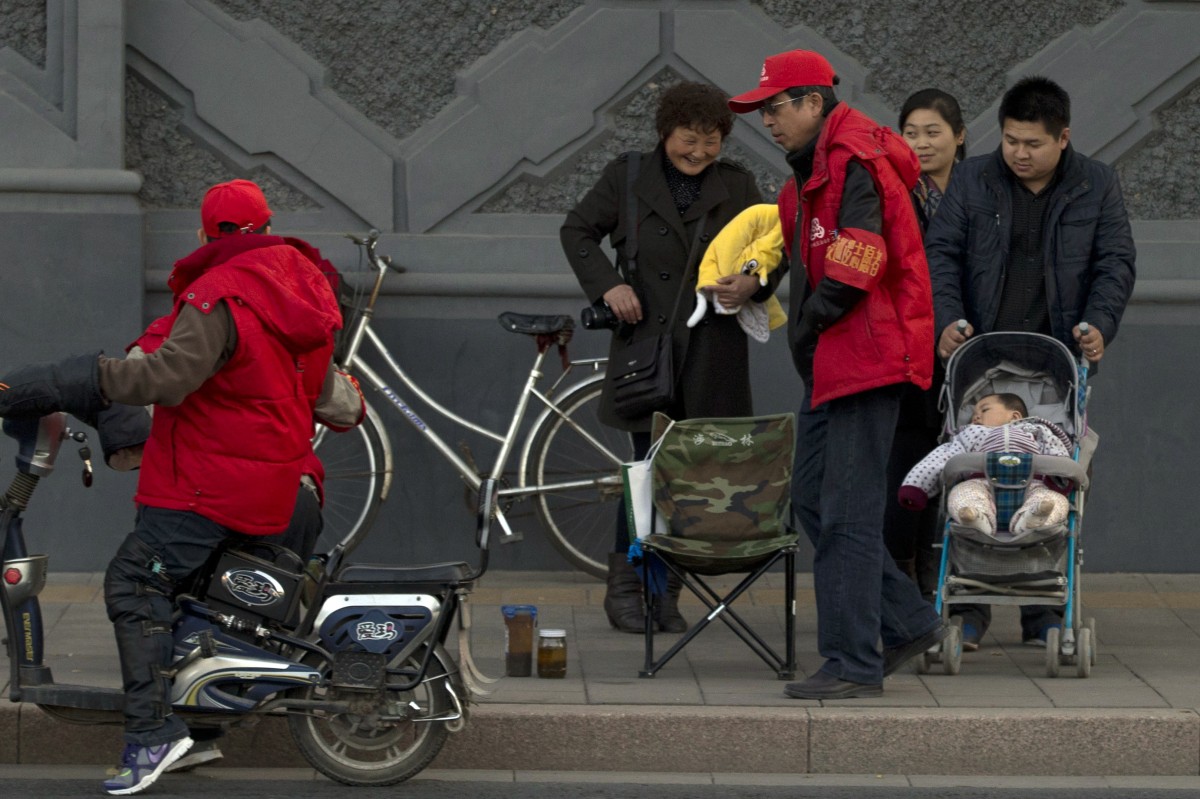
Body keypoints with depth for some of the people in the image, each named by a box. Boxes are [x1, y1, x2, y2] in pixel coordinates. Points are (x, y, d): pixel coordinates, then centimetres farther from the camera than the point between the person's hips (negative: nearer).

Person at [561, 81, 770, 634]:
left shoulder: (737, 186, 9)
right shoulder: (627, 178, 5)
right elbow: (577, 231, 11)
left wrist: (752, 283, -14)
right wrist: (607, 284, -4)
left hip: (711, 353, 2)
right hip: (646, 345, -2)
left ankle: (665, 593, 13)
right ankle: (623, 592, 4)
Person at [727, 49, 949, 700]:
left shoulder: (855, 166, -16)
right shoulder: (814, 170, 17)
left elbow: (850, 275, -22)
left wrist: (806, 332, -8)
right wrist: (805, 340, 9)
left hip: (866, 355, -11)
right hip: (830, 360, 11)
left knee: (848, 514, -8)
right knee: (812, 497, 12)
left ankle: (854, 665, -4)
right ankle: (909, 622, 20)